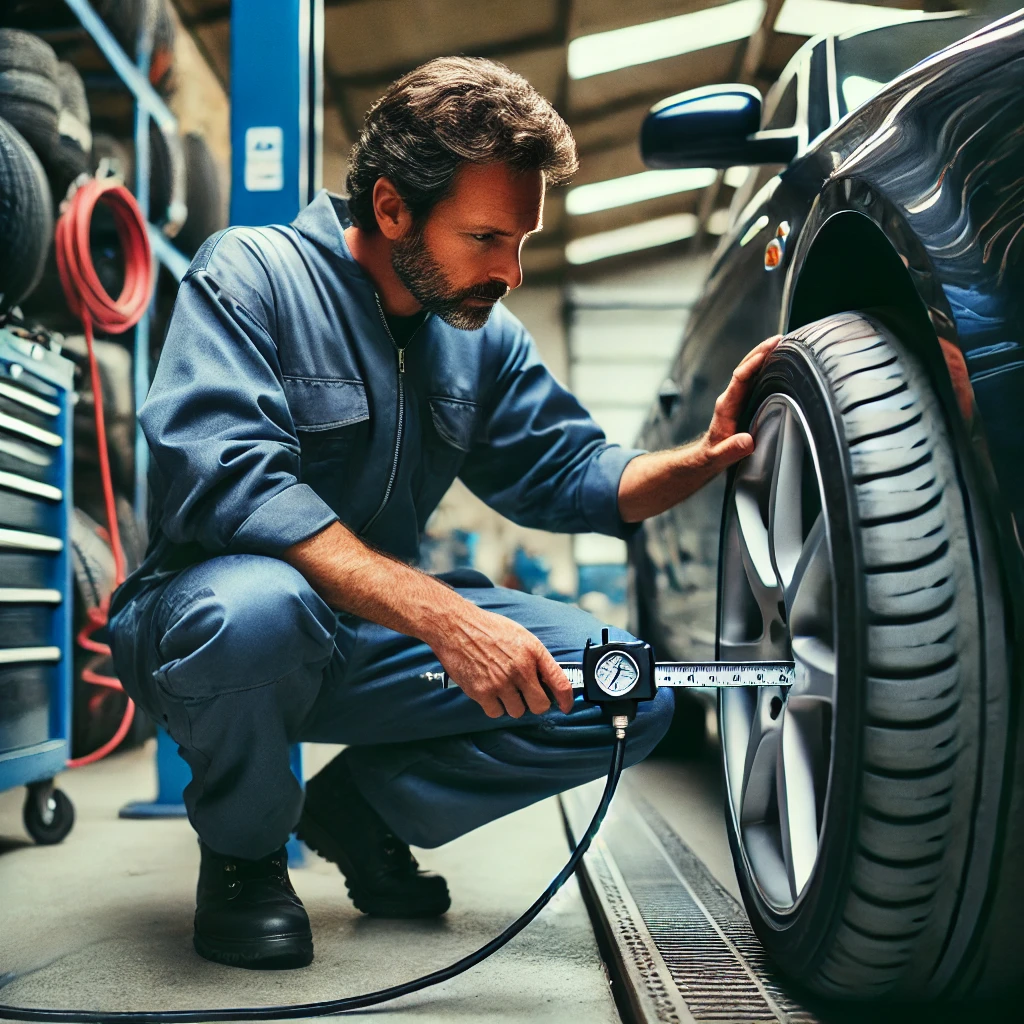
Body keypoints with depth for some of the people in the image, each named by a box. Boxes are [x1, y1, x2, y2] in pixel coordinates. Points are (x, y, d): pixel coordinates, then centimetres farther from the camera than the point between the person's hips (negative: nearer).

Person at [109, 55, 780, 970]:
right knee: (258, 606, -41)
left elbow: (570, 473, 8)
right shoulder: (251, 274, -16)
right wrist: (444, 617, -38)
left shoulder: (486, 339, 5)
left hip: (372, 638, 6)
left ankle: (361, 808, 9)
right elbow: (225, 478, -30)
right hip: (205, 618, -5)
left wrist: (705, 458, -14)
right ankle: (241, 851, -8)